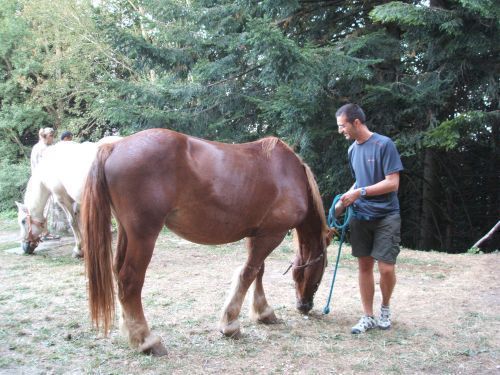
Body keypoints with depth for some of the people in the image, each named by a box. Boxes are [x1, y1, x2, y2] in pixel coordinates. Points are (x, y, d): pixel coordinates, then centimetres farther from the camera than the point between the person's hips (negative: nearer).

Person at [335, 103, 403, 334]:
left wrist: (360, 192, -20)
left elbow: (392, 183, -16)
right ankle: (368, 317, 17)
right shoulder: (352, 150, 8)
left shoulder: (384, 144, -12)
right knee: (364, 266, 6)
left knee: (386, 268, -9)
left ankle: (385, 308, 19)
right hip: (360, 216, 6)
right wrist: (346, 199, 4)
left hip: (385, 216, -6)